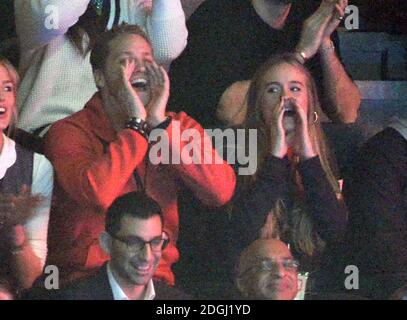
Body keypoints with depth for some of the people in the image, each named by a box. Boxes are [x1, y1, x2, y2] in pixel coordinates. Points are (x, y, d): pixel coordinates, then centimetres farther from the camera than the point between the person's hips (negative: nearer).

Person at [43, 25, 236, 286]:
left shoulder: (179, 126, 5)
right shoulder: (70, 132, -7)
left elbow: (221, 192, -12)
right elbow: (97, 193, -27)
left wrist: (160, 124, -14)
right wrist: (138, 122, -18)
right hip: (85, 278, -3)